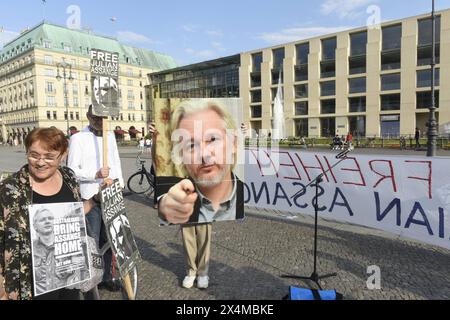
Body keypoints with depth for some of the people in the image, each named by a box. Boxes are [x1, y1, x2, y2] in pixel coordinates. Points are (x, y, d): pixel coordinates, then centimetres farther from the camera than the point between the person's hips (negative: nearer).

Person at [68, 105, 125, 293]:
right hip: (90, 198, -5)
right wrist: (96, 175, -22)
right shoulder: (78, 138, -3)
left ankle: (106, 276, 27)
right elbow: (72, 170, -8)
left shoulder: (110, 136, 14)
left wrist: (118, 182, 3)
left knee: (107, 239, 13)